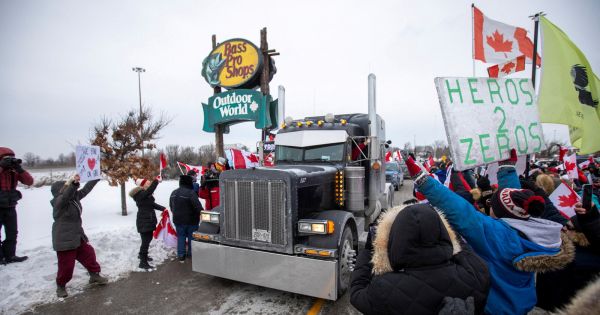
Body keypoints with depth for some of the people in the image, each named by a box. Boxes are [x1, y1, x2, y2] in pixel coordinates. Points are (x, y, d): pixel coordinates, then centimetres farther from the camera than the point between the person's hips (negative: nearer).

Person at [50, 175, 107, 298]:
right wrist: (73, 183, -59)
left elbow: (86, 189, 12)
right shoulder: (59, 202, -21)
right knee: (66, 265, 2)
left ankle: (95, 275, 33)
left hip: (78, 236, 8)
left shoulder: (75, 197, 1)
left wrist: (97, 177, 13)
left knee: (89, 254, 16)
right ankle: (61, 286, 26)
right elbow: (66, 196, -43)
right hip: (64, 239, -8)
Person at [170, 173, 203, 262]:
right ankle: (191, 254, 20)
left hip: (178, 219, 6)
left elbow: (171, 206, 16)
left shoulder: (174, 193, 4)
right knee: (191, 237, 9)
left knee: (181, 236, 15)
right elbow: (198, 206, -24)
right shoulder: (191, 193, -23)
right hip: (191, 220, -6)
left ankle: (181, 255, 17)